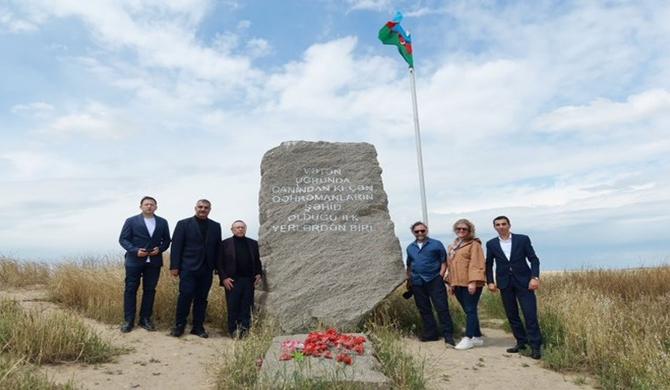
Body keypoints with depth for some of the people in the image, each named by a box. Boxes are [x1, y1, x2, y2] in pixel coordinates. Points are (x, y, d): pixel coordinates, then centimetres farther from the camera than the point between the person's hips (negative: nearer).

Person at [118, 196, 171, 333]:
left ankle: (145, 319, 16)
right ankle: (128, 320, 11)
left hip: (154, 261, 2)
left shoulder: (162, 222, 8)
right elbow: (123, 239, -2)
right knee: (130, 290, 2)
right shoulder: (131, 221, 0)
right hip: (134, 261, -2)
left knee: (149, 290, 6)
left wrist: (160, 249, -9)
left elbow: (167, 240, 11)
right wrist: (135, 250, -16)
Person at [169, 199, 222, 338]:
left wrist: (218, 267, 4)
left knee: (201, 298, 6)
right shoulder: (183, 224, 3)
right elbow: (176, 246, -2)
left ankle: (198, 327, 15)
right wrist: (174, 266, -8)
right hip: (188, 267, -3)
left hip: (207, 269, 3)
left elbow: (217, 248, 10)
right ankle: (179, 325, 8)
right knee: (186, 296, -7)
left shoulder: (216, 226, 11)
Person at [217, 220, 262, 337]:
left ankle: (244, 331, 10)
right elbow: (219, 263, -2)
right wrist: (224, 278, -11)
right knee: (232, 308, 3)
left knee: (246, 308, 4)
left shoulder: (253, 243, 11)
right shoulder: (225, 243, 1)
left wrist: (259, 274, 0)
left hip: (249, 280, 3)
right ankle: (233, 331, 12)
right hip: (232, 280, -3)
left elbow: (257, 261, 14)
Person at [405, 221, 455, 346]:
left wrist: (440, 276, -10)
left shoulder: (436, 244, 0)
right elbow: (409, 266, 22)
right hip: (417, 283, 5)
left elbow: (444, 261, -1)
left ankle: (448, 334, 2)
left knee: (442, 308, -5)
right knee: (424, 309, 11)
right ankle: (430, 333, 21)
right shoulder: (410, 247, 13)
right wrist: (408, 279, 15)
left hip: (434, 281, -4)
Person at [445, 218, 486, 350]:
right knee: (469, 311, 12)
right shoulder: (452, 247, 18)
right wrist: (450, 283, 16)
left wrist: (473, 281, -22)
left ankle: (468, 338, 0)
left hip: (470, 284, -7)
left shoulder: (474, 244, -5)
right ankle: (477, 337, 20)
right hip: (457, 284, 7)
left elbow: (476, 264, -14)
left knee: (470, 310, -4)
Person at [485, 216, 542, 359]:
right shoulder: (491, 244, 5)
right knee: (512, 315, 7)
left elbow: (533, 259, -2)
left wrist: (535, 277, -13)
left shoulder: (523, 239, -1)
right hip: (505, 283, 3)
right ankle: (521, 342, 19)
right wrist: (490, 282, 1)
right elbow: (489, 264, 11)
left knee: (530, 314, -6)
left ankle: (535, 346, 1)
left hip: (523, 281, -2)